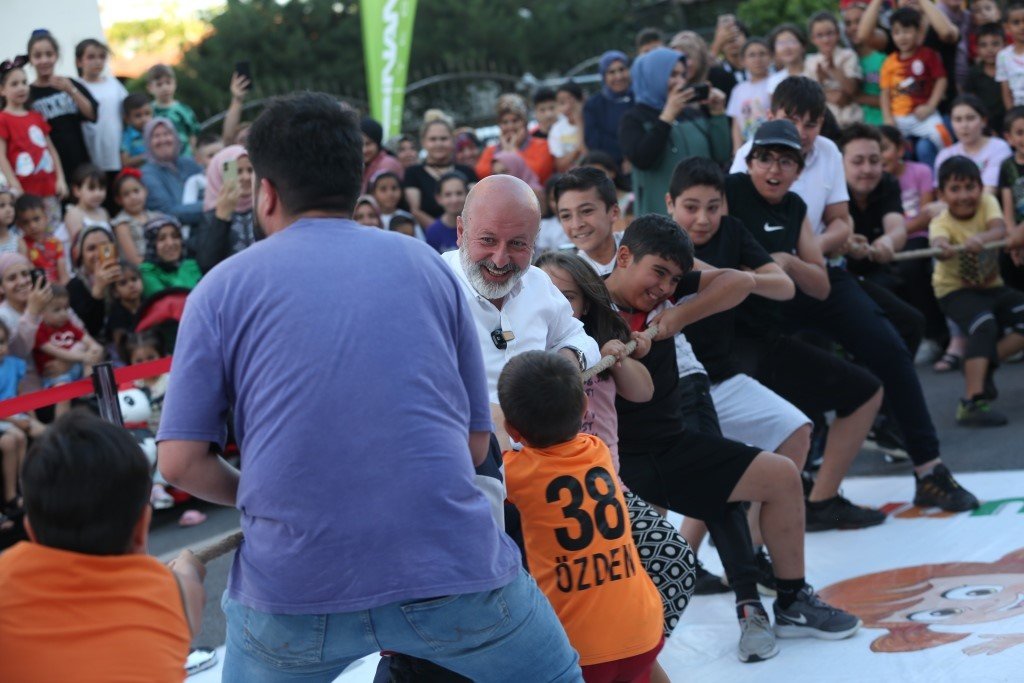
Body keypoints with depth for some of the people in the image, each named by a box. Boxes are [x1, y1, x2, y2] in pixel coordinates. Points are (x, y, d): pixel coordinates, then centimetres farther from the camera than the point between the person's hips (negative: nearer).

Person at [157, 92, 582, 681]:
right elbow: (476, 443, 11)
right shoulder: (426, 264, 10)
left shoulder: (224, 288, 5)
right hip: (451, 567, 1)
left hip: (293, 588, 0)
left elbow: (182, 462, 0)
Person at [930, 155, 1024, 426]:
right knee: (984, 325, -33)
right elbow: (940, 241, -46)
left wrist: (981, 238, -58)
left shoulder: (987, 202, -13)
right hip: (955, 290, -5)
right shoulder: (941, 223, -21)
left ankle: (982, 367, -3)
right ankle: (972, 402, -38)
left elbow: (1000, 229, -34)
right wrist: (942, 249, -72)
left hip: (990, 286, 5)